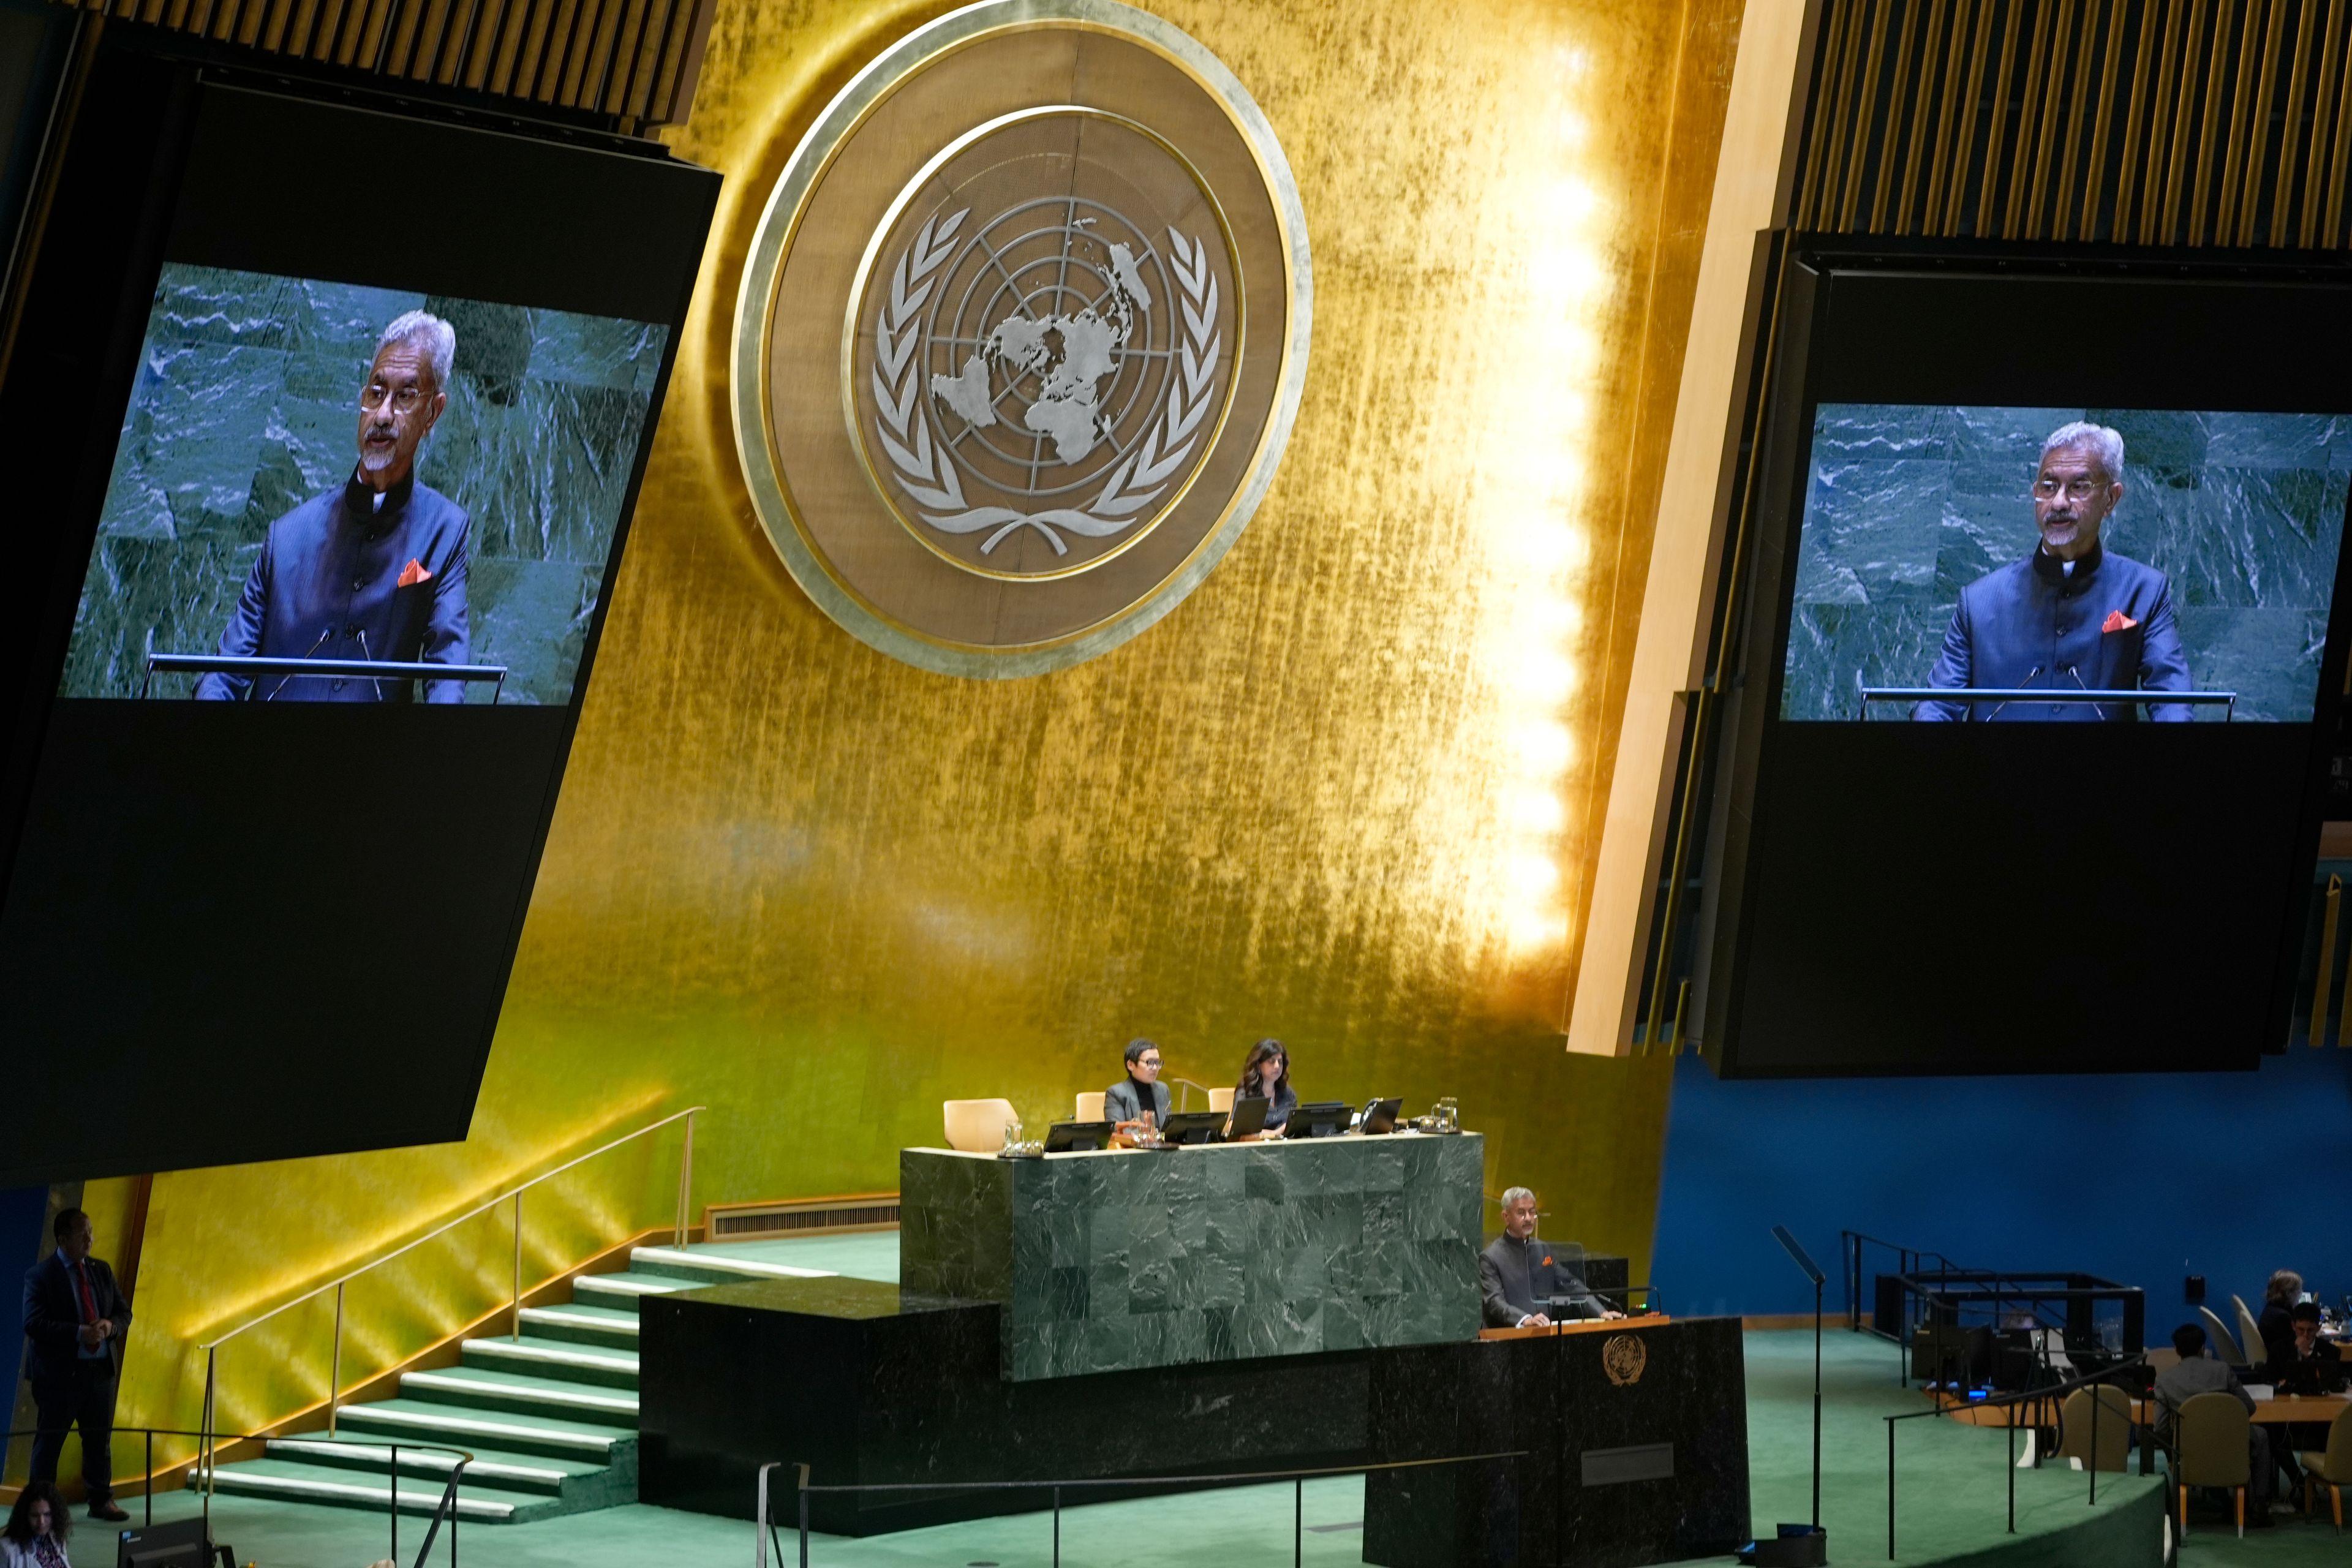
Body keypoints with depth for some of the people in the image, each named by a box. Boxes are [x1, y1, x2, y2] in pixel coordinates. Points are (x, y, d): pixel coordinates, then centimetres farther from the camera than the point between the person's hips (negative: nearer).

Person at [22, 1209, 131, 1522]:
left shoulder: (101, 1271, 11)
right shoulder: (40, 1275, -8)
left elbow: (124, 1313, 13)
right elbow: (34, 1323, -17)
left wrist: (110, 1326, -10)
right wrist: (79, 1333, -25)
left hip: (101, 1369, 5)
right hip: (59, 1373, -5)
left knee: (99, 1440, 11)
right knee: (49, 1443, 2)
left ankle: (101, 1501, 19)